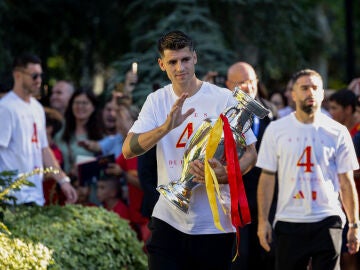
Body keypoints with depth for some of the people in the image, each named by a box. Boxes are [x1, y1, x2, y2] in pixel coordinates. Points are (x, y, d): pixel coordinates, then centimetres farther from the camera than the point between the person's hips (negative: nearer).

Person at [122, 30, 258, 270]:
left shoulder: (224, 99, -3)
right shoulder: (157, 101, 5)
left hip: (216, 223, -1)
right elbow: (128, 150, -6)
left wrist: (225, 175, -22)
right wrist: (167, 127, -23)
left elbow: (250, 153, 0)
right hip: (168, 219, 2)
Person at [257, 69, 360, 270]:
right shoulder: (276, 130, 5)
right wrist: (263, 220, -1)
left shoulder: (337, 132, 4)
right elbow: (267, 178, 5)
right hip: (289, 222, 1)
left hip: (328, 222, -1)